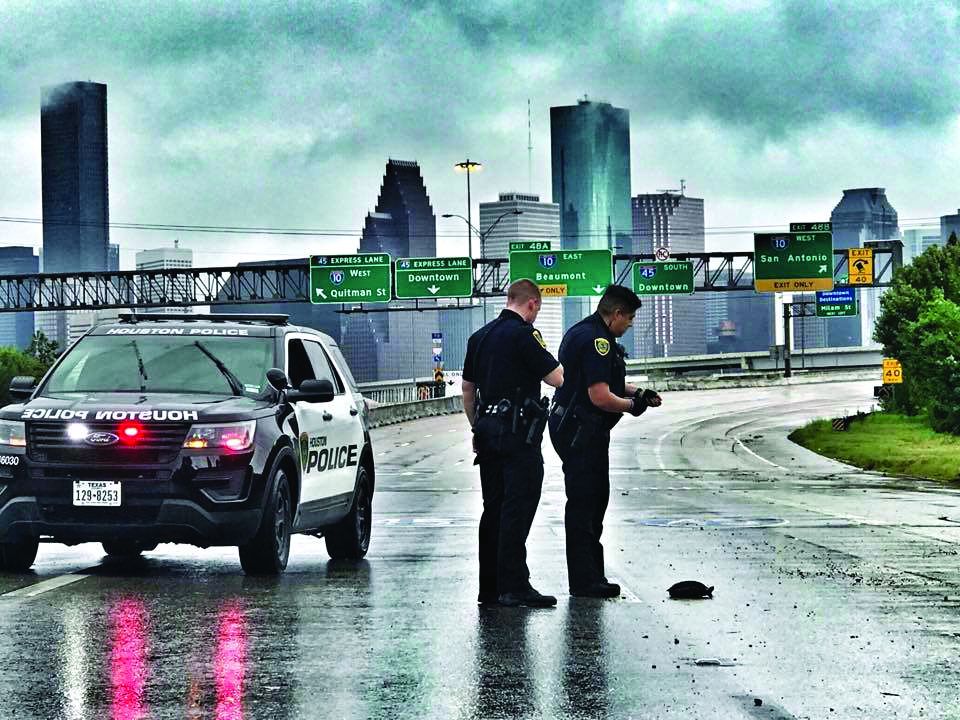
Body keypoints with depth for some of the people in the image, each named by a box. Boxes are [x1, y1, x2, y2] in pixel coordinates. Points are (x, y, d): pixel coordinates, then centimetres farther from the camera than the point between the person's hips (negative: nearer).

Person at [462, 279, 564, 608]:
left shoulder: (479, 336, 14)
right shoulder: (523, 334, -11)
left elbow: (467, 389, 19)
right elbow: (558, 379, -14)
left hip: (488, 431, 8)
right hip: (519, 434, -8)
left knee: (493, 509, 11)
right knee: (518, 510, -8)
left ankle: (489, 587, 12)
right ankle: (514, 587, -11)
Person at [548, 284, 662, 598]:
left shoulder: (582, 332, 15)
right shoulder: (596, 341, -20)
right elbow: (600, 396, -25)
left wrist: (637, 392, 17)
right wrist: (632, 405, -8)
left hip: (575, 428, 11)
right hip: (582, 431, -11)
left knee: (595, 500, 15)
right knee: (583, 503, -7)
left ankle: (591, 578, 21)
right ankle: (584, 581, -3)